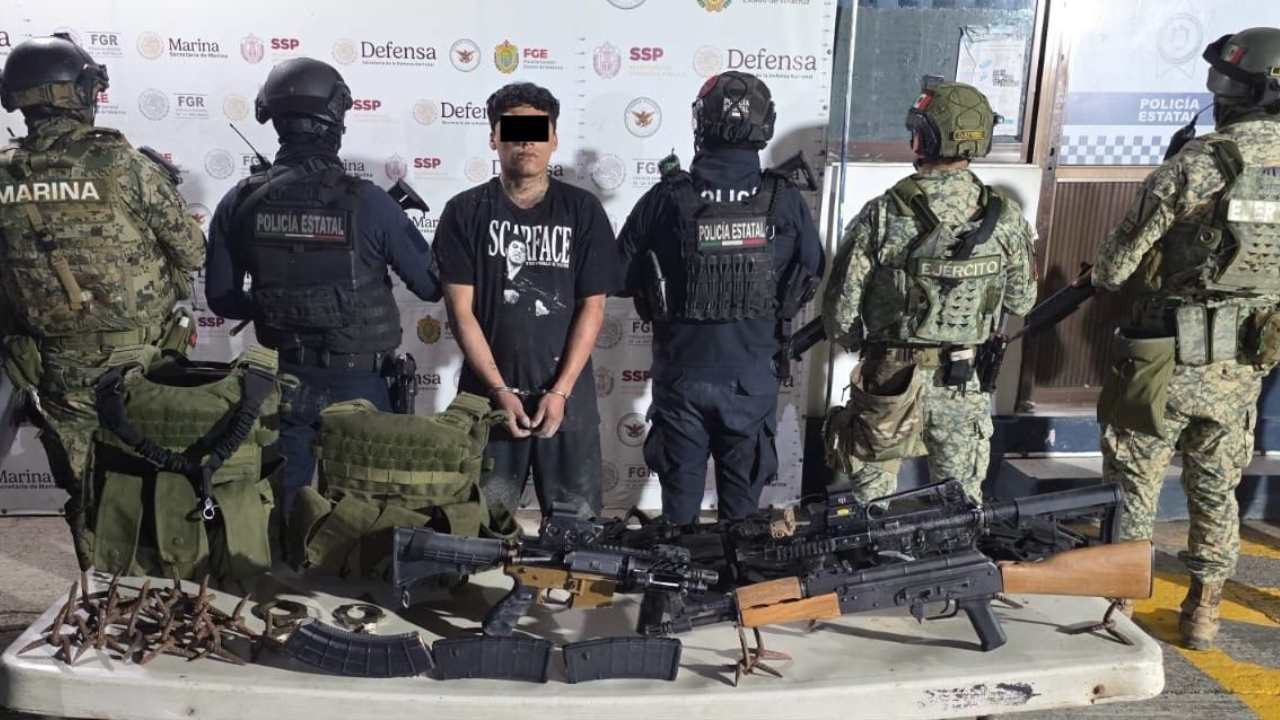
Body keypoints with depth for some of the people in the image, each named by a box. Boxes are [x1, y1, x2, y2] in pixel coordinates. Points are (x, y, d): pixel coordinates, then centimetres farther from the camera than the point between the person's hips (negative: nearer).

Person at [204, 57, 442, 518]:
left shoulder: (240, 202, -7)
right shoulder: (368, 203, -18)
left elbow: (222, 298, 3)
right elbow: (432, 286, -9)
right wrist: (397, 222, 7)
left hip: (284, 378, 3)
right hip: (356, 384, -3)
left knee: (279, 503, 18)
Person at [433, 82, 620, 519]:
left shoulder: (582, 210, 3)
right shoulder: (465, 212, 3)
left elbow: (592, 307, 0)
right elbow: (461, 311, -2)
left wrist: (560, 390, -8)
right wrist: (500, 390, -10)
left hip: (568, 393, 0)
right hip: (488, 392, 0)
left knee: (577, 521, 5)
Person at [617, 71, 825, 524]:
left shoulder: (666, 199, -12)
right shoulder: (785, 201, -9)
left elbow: (621, 277, -4)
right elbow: (812, 277, 3)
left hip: (681, 373, 0)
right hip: (754, 376, 1)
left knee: (681, 491, 17)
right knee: (742, 496, 17)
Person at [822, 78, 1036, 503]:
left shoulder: (882, 216, -18)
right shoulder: (1006, 217, -8)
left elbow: (841, 308, -13)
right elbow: (1021, 301, 4)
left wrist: (853, 343, 7)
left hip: (890, 377, -2)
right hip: (962, 382, 2)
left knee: (872, 491, 16)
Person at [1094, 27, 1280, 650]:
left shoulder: (1193, 164, -15)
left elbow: (1115, 266, -13)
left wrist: (1102, 275, 9)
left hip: (1168, 360, -4)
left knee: (1134, 488, 9)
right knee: (1216, 490, 19)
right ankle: (1203, 613, 29)